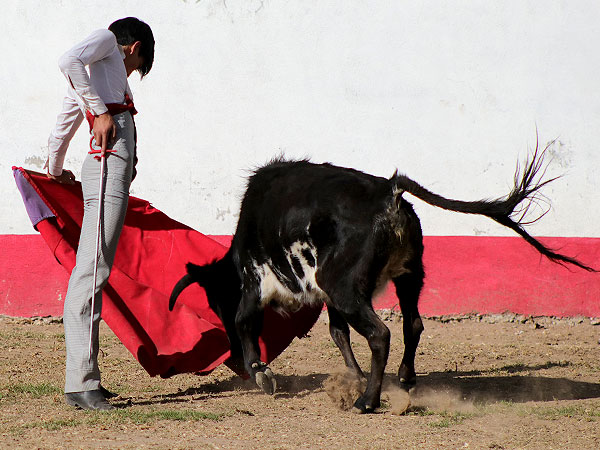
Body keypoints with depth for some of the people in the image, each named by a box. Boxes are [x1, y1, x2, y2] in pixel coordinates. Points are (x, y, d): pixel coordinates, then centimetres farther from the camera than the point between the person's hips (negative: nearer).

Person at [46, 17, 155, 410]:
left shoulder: (85, 85, 30)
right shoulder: (107, 40, 8)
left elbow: (61, 131, 38)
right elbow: (69, 61, -13)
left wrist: (56, 171, 54)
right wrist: (100, 111, -13)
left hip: (110, 169, 10)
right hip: (111, 161, -10)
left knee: (93, 271, 8)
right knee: (92, 271, -14)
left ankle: (86, 379, 10)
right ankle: (80, 382, -20)